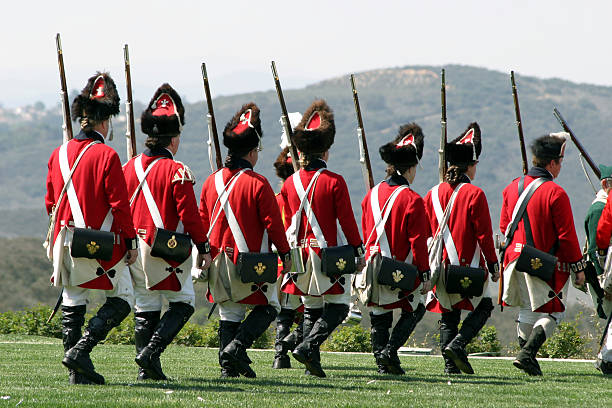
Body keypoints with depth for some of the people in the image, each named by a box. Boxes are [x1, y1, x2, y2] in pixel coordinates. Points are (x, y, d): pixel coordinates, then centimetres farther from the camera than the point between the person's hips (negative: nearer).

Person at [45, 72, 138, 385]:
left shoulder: (59, 154, 5)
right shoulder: (106, 156, -13)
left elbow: (51, 203, 13)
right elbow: (119, 204, -13)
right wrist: (131, 242, -5)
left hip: (66, 241, 6)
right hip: (102, 247, -6)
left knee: (72, 304, 11)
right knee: (122, 299, 6)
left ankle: (78, 373, 9)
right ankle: (80, 349, -10)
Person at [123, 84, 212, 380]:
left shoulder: (129, 167, 7)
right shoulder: (176, 171, -11)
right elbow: (189, 214, -11)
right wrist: (203, 248, -3)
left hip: (135, 247, 6)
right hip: (167, 251, -6)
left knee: (145, 307, 11)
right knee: (183, 302, 7)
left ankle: (147, 369, 9)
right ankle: (152, 350, -10)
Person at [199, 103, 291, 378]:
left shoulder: (212, 181, 5)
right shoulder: (257, 184, -12)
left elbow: (203, 221, 12)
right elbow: (273, 222, -10)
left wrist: (207, 253, 23)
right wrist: (285, 254, 0)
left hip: (219, 260, 5)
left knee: (229, 313, 12)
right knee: (268, 307, 8)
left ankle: (228, 364, 4)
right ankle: (237, 345, -10)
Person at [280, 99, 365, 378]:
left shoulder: (290, 183, 4)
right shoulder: (334, 182, -10)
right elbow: (347, 221, -8)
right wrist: (358, 251, 2)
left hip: (300, 253, 5)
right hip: (327, 254, -5)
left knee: (311, 308, 13)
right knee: (338, 307, 2)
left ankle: (312, 361, 8)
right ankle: (308, 346, -16)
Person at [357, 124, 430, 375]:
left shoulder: (373, 194, 5)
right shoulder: (412, 200, -14)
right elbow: (418, 239, -12)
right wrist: (424, 269, -5)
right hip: (402, 271, -5)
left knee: (379, 316, 11)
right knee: (415, 310, 12)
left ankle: (382, 363, 7)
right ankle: (390, 350, -4)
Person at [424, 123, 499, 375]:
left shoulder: (433, 194, 7)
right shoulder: (474, 194, -10)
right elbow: (484, 234, -10)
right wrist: (493, 265, -2)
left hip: (441, 268, 5)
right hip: (469, 266, -5)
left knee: (448, 315, 11)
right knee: (484, 307, 9)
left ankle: (450, 363, 3)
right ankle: (458, 344, -11)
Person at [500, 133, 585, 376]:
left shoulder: (513, 187, 4)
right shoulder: (555, 194, -16)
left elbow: (504, 226, 13)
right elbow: (567, 235, -14)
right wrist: (578, 267, -5)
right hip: (547, 263, -6)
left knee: (527, 311, 19)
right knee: (552, 313, 3)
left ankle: (526, 356, 21)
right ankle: (527, 354, -12)